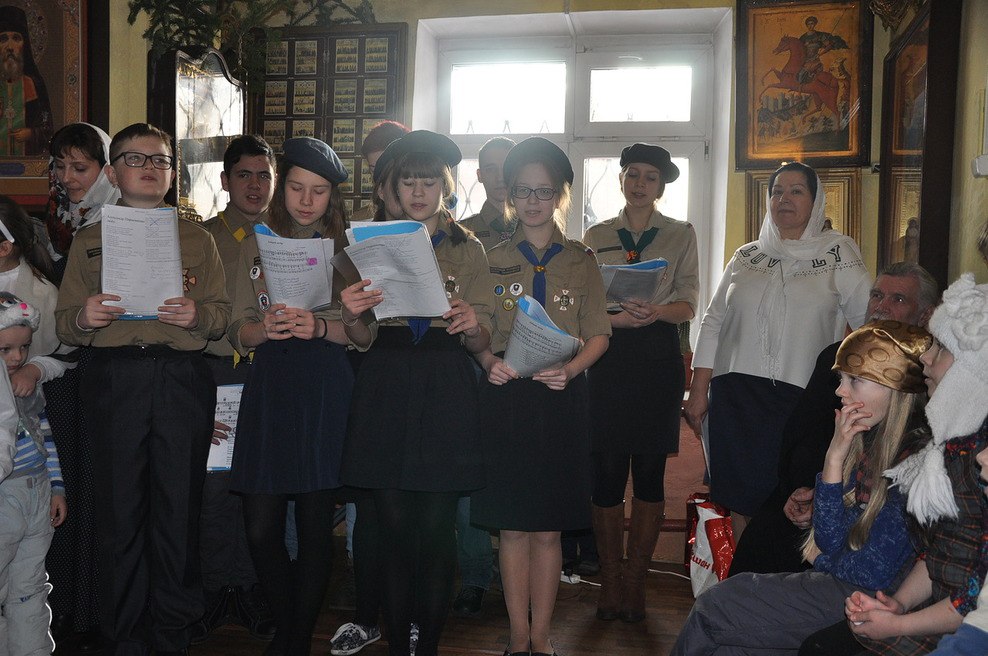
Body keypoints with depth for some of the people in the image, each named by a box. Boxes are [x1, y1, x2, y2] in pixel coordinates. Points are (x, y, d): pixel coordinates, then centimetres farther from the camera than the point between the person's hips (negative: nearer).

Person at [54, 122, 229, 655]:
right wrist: (83, 316, -12)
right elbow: (63, 324, 9)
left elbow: (222, 311, 8)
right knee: (120, 509, 1)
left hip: (182, 379, 0)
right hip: (115, 378, 0)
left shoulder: (197, 238, 14)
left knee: (178, 507, 1)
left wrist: (197, 314, -13)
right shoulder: (89, 239, 14)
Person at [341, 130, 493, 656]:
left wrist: (472, 323, -20)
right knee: (394, 524, 1)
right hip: (385, 390, 1)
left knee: (436, 528, -2)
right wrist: (351, 315, -16)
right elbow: (363, 338, 7)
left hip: (446, 394, -1)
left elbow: (482, 341, 3)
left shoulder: (468, 249, 10)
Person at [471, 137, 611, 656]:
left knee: (548, 529, 4)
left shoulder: (581, 260, 9)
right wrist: (489, 361, -14)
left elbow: (598, 334, 4)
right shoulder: (492, 259, 10)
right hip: (505, 397, 0)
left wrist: (570, 368, -15)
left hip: (561, 399, 0)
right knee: (513, 526, 4)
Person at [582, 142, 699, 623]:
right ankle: (610, 578, 12)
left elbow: (687, 303, 2)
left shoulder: (681, 236, 11)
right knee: (606, 471, -2)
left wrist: (657, 311, -20)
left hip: (657, 358, 0)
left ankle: (635, 579, 13)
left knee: (649, 472, 1)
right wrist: (617, 317, -13)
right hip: (608, 357, 1)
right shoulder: (597, 236, 13)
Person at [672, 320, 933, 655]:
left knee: (712, 609, -10)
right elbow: (831, 543, 1)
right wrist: (835, 456, -7)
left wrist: (821, 559, 4)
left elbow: (872, 573, -18)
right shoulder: (868, 442, 6)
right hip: (836, 582, 7)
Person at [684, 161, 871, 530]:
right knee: (740, 499, 5)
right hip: (735, 396, 3)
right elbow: (713, 323, 12)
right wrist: (698, 391, 5)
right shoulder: (746, 257, 14)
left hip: (801, 399, -2)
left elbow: (873, 320, 0)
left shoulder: (837, 254, 6)